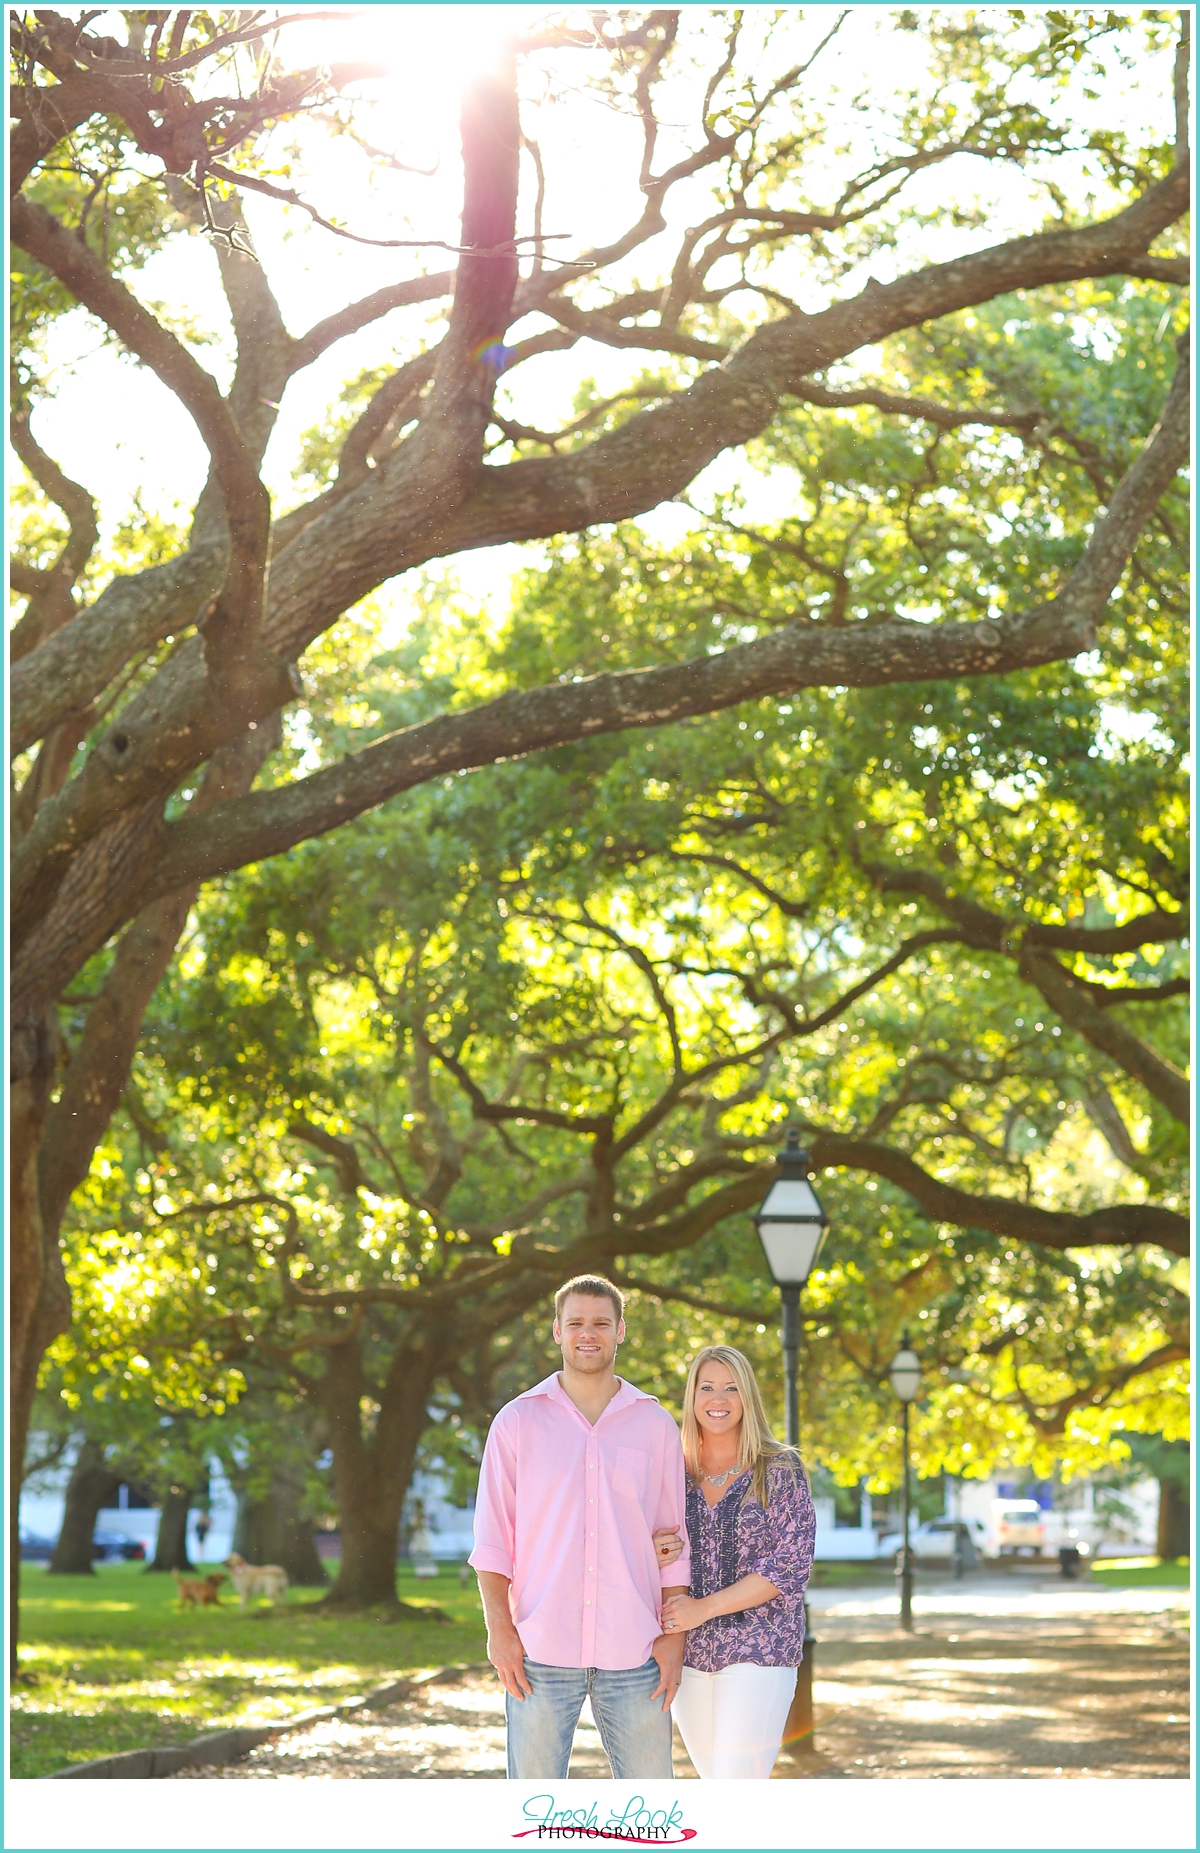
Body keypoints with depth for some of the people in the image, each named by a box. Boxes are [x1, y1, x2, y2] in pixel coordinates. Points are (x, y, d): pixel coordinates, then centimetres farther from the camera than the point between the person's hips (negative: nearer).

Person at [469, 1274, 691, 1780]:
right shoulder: (518, 1421, 6)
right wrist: (499, 1628, -7)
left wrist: (675, 1635, 3)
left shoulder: (655, 1425, 10)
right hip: (540, 1652, -1)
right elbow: (492, 1540, 4)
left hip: (633, 1656, 1)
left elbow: (672, 1543, 11)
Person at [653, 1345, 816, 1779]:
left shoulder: (780, 1470, -3)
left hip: (758, 1650, -4)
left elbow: (790, 1564, -10)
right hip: (689, 1655, 4)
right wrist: (655, 1557, -10)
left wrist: (704, 1608, -15)